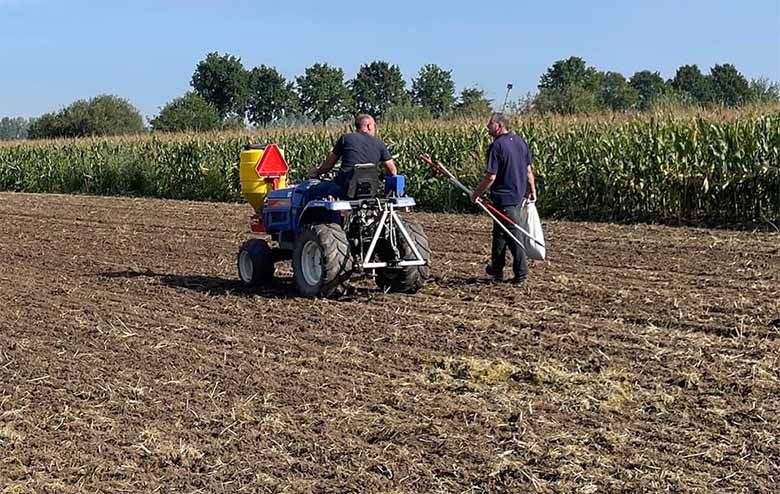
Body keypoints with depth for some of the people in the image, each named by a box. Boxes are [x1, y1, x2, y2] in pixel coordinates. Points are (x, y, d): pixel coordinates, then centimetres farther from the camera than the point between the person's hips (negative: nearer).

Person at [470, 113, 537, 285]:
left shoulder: (497, 146, -18)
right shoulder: (520, 141, 5)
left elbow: (491, 177, -20)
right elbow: (528, 169, 11)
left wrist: (476, 193, -8)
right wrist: (532, 190, 21)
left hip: (504, 197, -8)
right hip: (519, 195, 8)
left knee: (513, 235, 0)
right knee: (499, 232, 18)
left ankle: (521, 273, 7)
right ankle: (496, 269, 24)